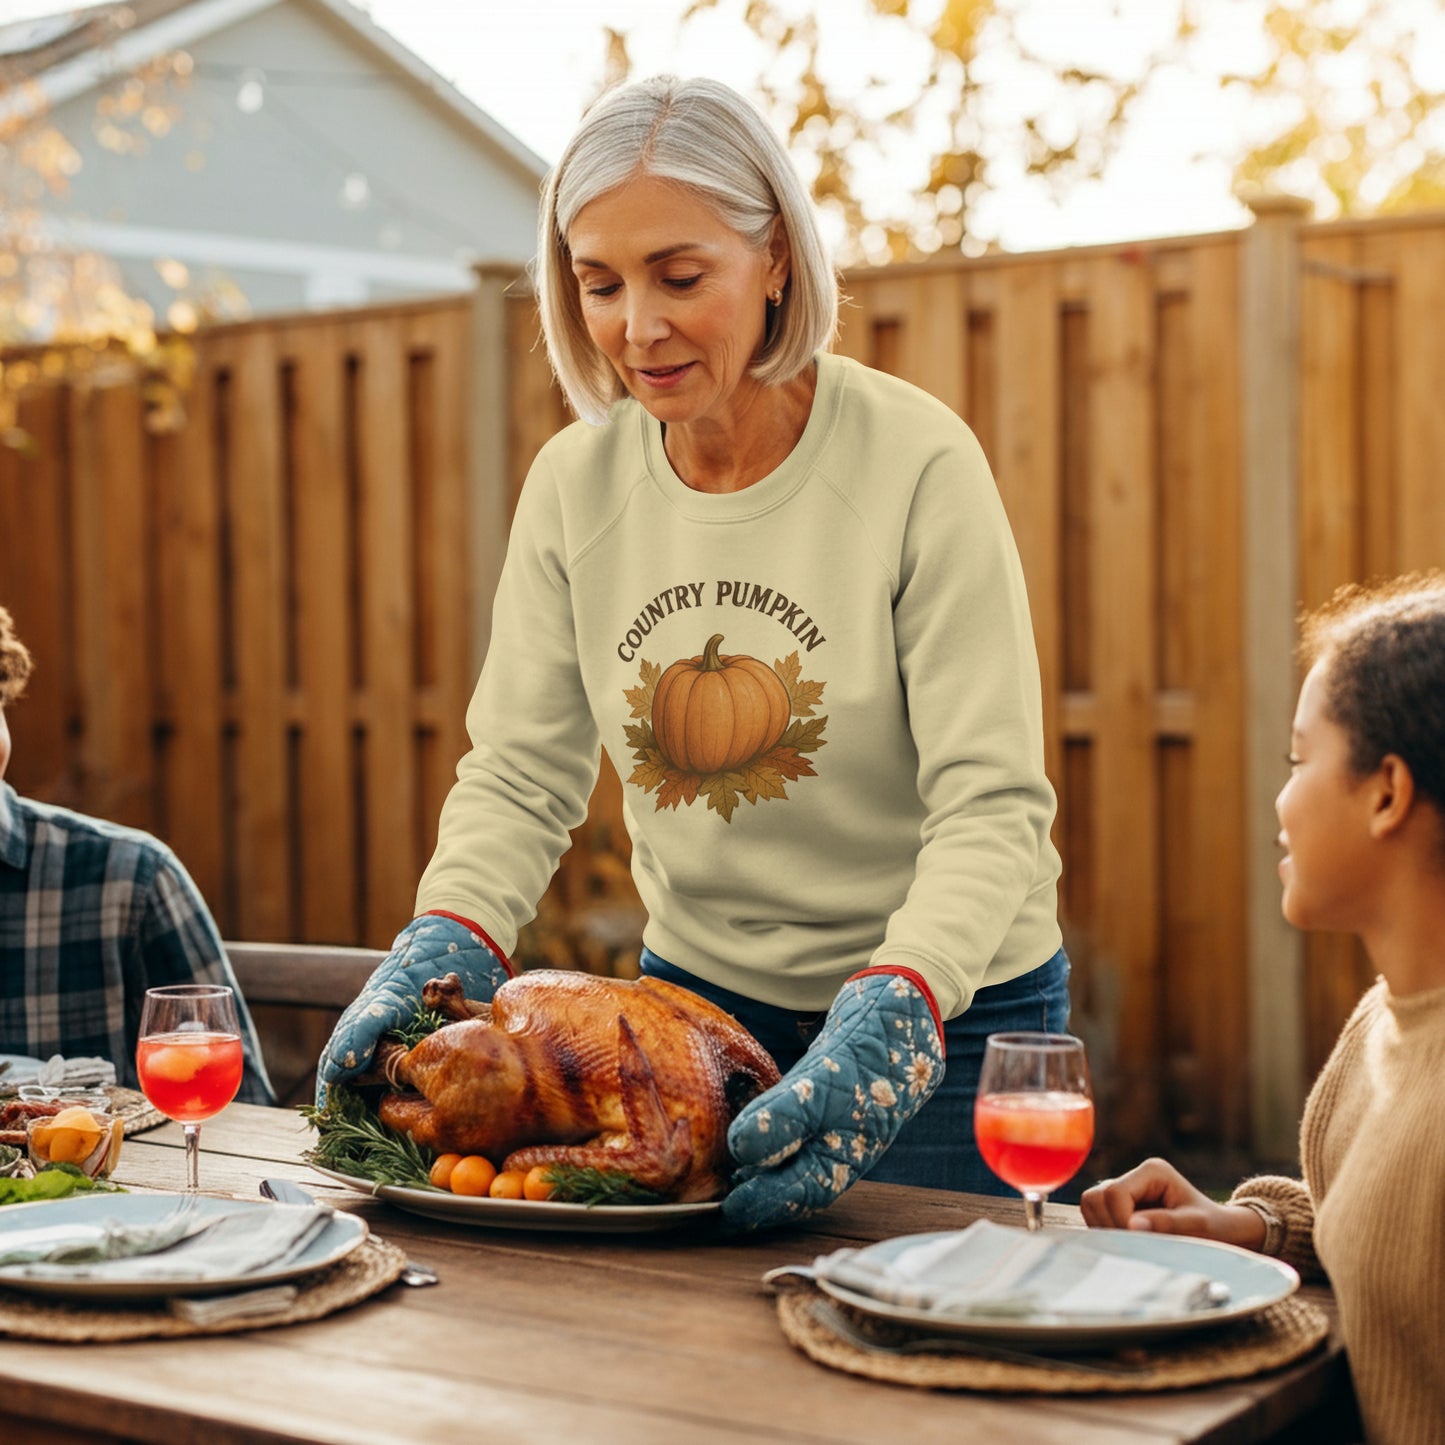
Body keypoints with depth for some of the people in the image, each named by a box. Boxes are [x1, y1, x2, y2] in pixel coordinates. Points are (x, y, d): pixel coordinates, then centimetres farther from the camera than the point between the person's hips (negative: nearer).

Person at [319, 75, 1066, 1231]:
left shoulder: (917, 461, -19)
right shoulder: (575, 481, -5)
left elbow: (992, 806, -21)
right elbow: (519, 775, -1)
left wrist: (890, 1024, -37)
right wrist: (440, 950, -20)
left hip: (944, 1008, -3)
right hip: (698, 993, 4)